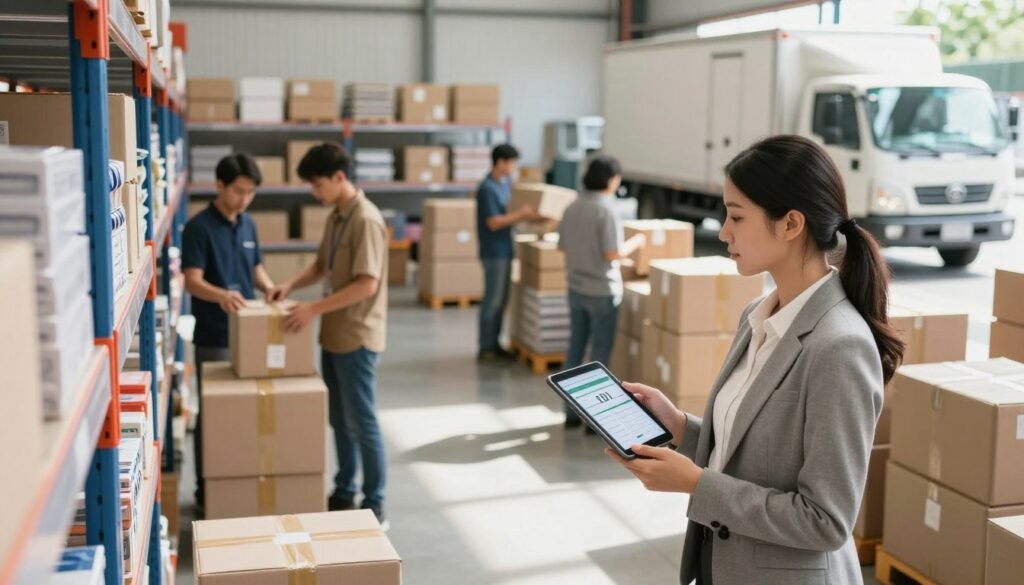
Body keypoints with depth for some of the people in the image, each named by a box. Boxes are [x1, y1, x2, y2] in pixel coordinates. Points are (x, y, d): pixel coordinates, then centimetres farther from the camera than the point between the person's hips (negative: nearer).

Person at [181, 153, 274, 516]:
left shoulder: (248, 225, 8)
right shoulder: (199, 227, -13)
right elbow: (192, 281, -19)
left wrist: (270, 288, -4)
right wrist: (221, 295, -39)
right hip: (213, 338, -6)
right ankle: (205, 492, 12)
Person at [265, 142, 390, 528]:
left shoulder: (366, 220, -19)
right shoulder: (335, 217, 10)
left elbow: (367, 283, -24)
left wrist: (315, 309, -25)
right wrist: (291, 285, 2)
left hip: (357, 338, -9)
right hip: (334, 334, 9)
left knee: (361, 423, -1)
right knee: (339, 420, 16)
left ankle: (375, 506, 9)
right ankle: (344, 494, 29)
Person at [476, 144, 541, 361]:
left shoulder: (505, 183, 11)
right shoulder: (487, 189, -16)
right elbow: (494, 222, -19)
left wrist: (526, 215, 1)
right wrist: (521, 214, -19)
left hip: (505, 249, 9)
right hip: (494, 252, -9)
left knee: (501, 300, 13)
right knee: (493, 300, -3)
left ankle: (494, 345, 21)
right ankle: (485, 348, 4)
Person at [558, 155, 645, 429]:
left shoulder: (572, 208, 4)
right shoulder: (606, 211, -17)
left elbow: (562, 246, 11)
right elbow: (613, 254, -20)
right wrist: (634, 243, -3)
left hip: (576, 289, 7)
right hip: (602, 291, -7)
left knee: (575, 349, 13)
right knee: (600, 353, 3)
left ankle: (572, 411, 20)